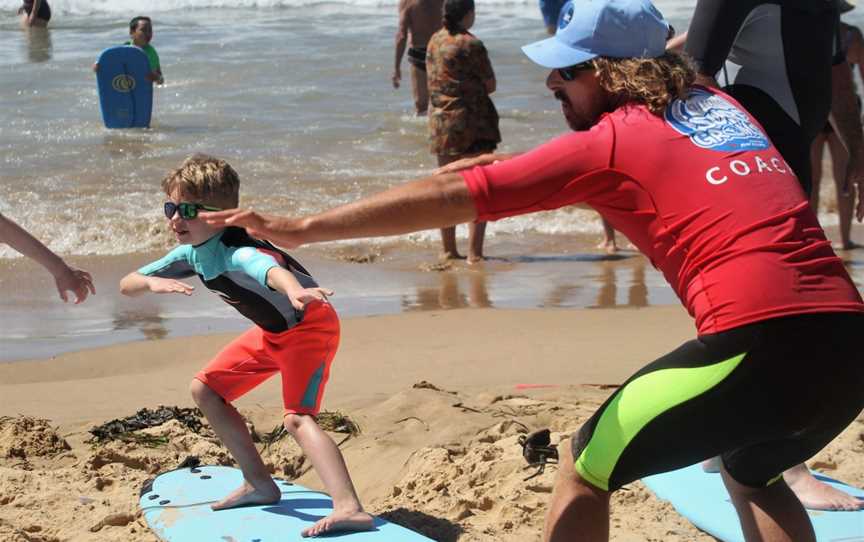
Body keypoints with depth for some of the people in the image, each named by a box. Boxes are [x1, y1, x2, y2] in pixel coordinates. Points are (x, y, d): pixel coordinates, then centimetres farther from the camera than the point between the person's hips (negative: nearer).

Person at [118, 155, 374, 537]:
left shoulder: (238, 253, -33)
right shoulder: (190, 253, -6)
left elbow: (273, 270, -58)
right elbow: (126, 284, -3)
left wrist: (294, 291, -82)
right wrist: (152, 282, -27)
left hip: (310, 325, -10)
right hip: (272, 332, 10)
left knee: (296, 417, -28)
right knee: (205, 389, 13)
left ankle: (349, 509, -43)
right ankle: (259, 485, 20)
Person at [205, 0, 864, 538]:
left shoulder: (607, 143, 2)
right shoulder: (718, 105, 22)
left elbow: (447, 196, 0)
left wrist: (299, 228, 4)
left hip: (760, 346, -7)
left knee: (584, 468, 12)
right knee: (753, 475, 35)